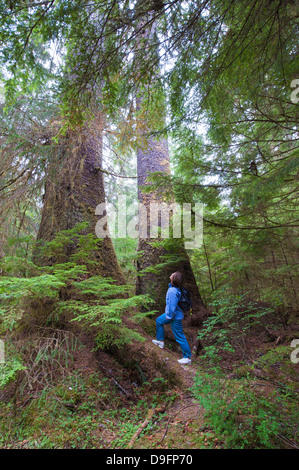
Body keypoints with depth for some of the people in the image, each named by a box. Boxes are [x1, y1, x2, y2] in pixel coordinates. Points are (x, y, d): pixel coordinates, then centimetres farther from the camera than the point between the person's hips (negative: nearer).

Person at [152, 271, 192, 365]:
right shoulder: (175, 287, -3)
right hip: (171, 313, 10)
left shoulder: (172, 291, -32)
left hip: (175, 316, -10)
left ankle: (187, 357, 18)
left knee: (179, 336, 3)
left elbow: (172, 306, -29)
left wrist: (169, 316, -15)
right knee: (159, 321, 24)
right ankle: (160, 341, 38)